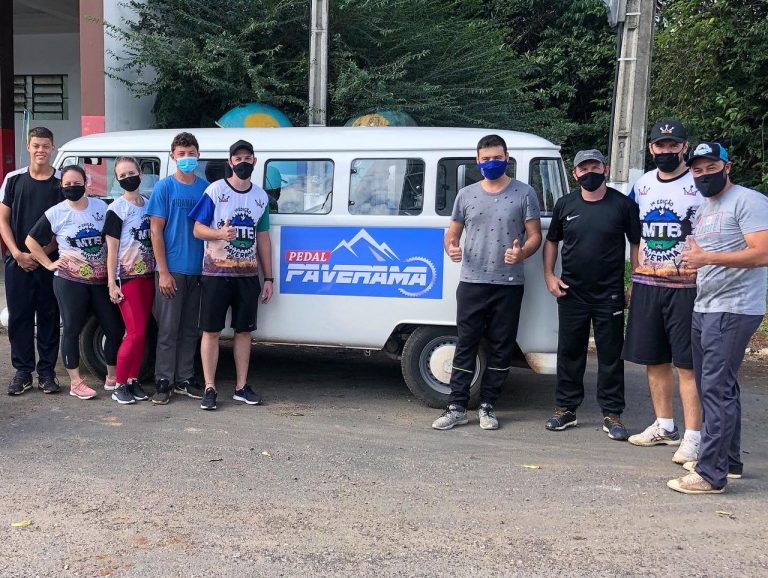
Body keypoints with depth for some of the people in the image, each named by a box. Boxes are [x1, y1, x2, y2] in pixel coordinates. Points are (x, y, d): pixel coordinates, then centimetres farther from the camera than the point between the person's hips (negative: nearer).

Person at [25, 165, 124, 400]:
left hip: (101, 280, 3)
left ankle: (112, 376, 20)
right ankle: (75, 382, 12)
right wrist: (49, 264, 0)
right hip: (70, 282, -3)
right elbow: (31, 241, 7)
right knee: (72, 330, 3)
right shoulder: (55, 213, -1)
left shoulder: (101, 207, 4)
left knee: (115, 328, 3)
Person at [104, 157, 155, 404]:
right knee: (136, 333, -9)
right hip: (127, 278, -5)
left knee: (141, 332, 6)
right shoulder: (117, 208, -6)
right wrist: (111, 283, -11)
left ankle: (133, 379, 16)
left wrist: (158, 272, 9)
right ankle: (119, 385, 2)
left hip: (147, 275, 5)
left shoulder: (148, 204, 11)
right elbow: (112, 248, -7)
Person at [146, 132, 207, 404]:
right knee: (168, 329, 1)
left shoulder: (205, 187, 8)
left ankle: (185, 379, 20)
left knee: (190, 329, 10)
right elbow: (156, 231, -4)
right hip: (171, 270, -4)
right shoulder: (164, 187, -2)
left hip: (198, 270, 4)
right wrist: (163, 271, -11)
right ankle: (164, 382, 10)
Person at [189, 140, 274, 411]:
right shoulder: (215, 191, -3)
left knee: (244, 330, 8)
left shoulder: (261, 196, 10)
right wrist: (220, 233, -26)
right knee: (211, 331, -1)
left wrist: (268, 278, 10)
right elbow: (198, 229, -4)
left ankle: (241, 387, 17)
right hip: (216, 273, -4)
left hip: (248, 274, 4)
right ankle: (209, 389, 6)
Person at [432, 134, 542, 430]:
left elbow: (535, 235, 2)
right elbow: (452, 233, 15)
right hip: (471, 283, 1)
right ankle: (457, 407, 8)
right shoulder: (466, 194, 11)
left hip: (508, 285, -1)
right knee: (465, 345, 2)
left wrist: (522, 252, -20)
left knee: (501, 348, 5)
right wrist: (451, 248, -8)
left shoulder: (524, 194, 4)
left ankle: (487, 406, 17)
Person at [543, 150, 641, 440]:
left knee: (611, 356, 4)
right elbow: (551, 241, 15)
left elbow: (636, 244, 3)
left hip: (610, 294, -2)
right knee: (569, 352, 8)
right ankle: (566, 409, 20)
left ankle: (612, 415, 13)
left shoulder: (623, 204, -1)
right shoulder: (565, 205, 6)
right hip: (571, 293, 2)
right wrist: (549, 276, 4)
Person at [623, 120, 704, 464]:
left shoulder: (701, 186, -4)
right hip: (645, 285, 5)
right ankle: (664, 426, 26)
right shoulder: (642, 185, 12)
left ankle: (693, 437, 2)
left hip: (685, 287, -5)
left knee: (688, 364, -4)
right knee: (654, 360, 12)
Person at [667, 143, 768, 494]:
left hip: (733, 310, -9)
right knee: (717, 387, 14)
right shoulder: (703, 210, 19)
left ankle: (711, 474, -6)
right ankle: (729, 460, 26)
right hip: (704, 308, 9)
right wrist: (691, 262, 11)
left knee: (717, 389, -10)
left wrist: (707, 257, -22)